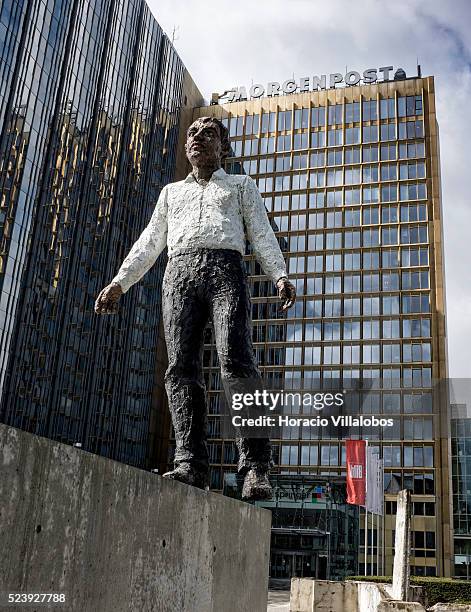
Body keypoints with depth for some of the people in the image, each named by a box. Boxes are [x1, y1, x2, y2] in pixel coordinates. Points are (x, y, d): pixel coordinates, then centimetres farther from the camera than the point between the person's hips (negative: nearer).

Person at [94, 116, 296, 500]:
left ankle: (255, 467, -28)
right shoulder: (172, 191, 34)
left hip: (226, 269, -3)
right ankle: (192, 465, -20)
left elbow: (262, 234, 12)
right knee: (182, 367, -14)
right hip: (179, 271, 3)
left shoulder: (241, 185, 26)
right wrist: (119, 283, 13)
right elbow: (149, 244, 27)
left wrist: (280, 276, -5)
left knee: (237, 359, -22)